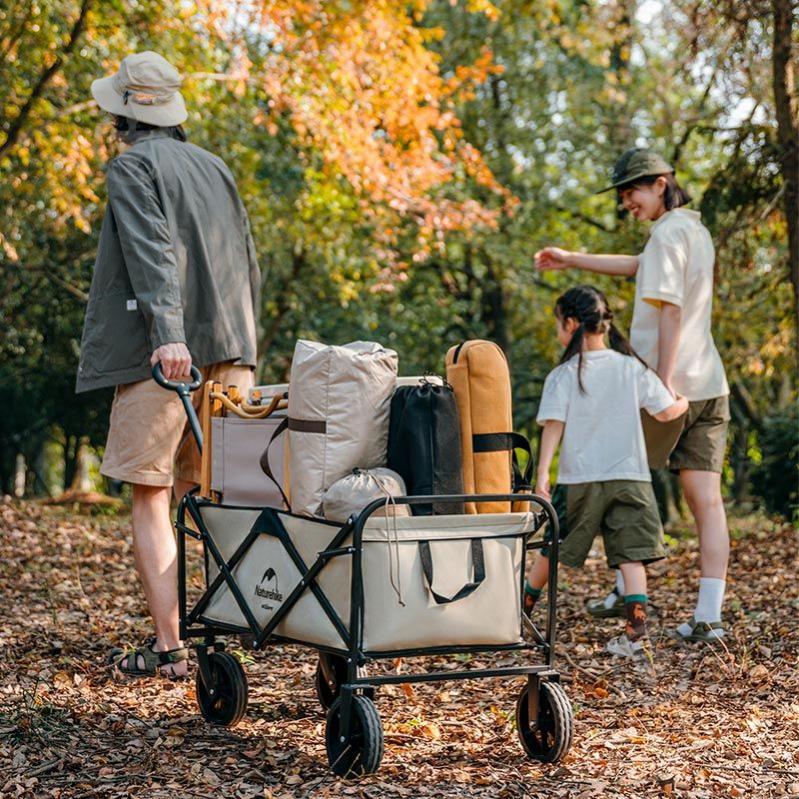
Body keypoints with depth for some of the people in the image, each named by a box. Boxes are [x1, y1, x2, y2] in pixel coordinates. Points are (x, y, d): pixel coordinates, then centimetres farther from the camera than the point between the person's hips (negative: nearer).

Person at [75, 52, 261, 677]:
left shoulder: (133, 168, -3)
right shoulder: (216, 169, 19)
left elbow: (153, 253, -19)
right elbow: (249, 265, 20)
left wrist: (168, 332, -29)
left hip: (161, 356, -6)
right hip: (229, 352, 7)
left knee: (150, 498, -2)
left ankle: (168, 647, -5)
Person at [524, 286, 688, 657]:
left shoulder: (562, 375, -4)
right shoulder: (633, 368, 2)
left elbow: (553, 426, -10)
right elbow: (666, 412, 5)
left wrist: (542, 473, -11)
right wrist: (684, 403, 26)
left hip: (579, 479, -1)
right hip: (629, 476, 1)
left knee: (551, 550, 14)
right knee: (631, 555, -1)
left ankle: (520, 614, 30)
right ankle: (636, 633, -10)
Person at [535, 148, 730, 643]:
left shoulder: (668, 232, -10)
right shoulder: (696, 230, 18)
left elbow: (670, 307, -18)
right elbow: (640, 267, 32)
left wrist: (664, 380, -22)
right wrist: (572, 260, 37)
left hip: (671, 383, -8)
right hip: (710, 385, 8)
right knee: (706, 499, 1)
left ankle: (627, 590, 17)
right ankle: (709, 616, -2)